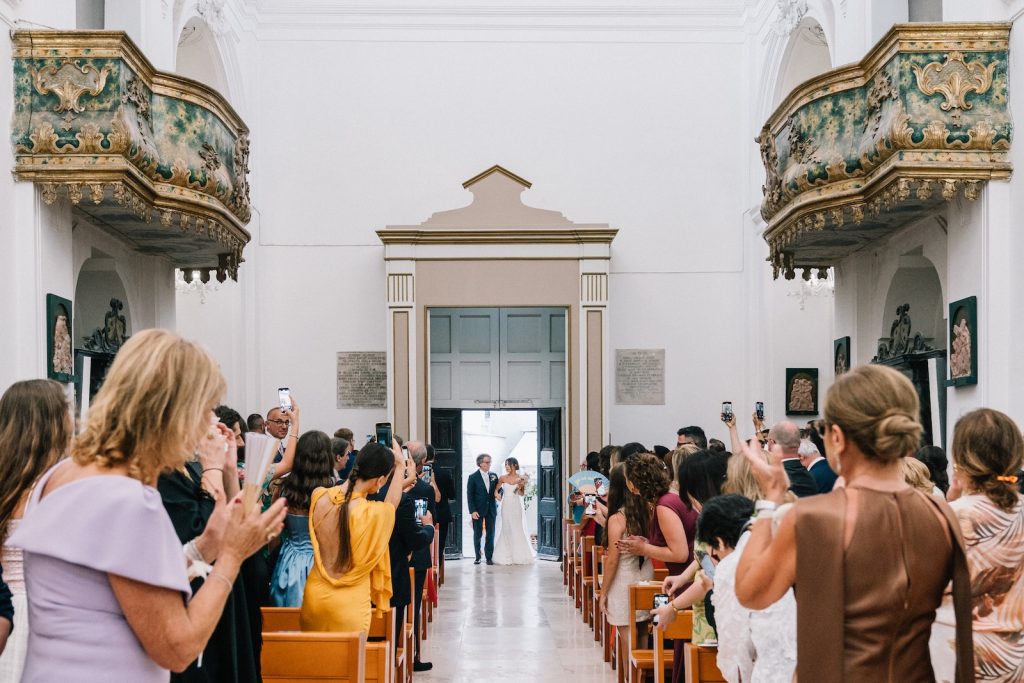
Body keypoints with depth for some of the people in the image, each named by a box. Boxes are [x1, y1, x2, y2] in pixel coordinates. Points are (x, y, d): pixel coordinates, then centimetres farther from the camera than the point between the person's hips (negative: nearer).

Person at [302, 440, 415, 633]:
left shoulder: (318, 497, -11)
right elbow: (390, 505, 2)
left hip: (315, 597, 4)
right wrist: (400, 466, 15)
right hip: (349, 605, -4)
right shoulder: (376, 513, -24)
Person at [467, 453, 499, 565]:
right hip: (478, 510, -3)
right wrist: (472, 511, -13)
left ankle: (489, 557, 10)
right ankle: (477, 557, 15)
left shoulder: (494, 476, 7)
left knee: (490, 534, 3)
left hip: (491, 510, 3)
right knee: (477, 534, 5)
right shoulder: (473, 477, -4)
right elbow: (469, 496, -5)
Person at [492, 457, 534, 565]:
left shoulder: (521, 478, -1)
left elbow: (522, 494, 0)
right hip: (506, 506, 1)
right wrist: (496, 494, -8)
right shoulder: (502, 478, 1)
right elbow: (496, 489, 12)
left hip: (516, 506, -1)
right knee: (506, 529, 0)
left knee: (517, 529, 0)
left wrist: (520, 487, -19)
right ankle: (506, 556, 5)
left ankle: (519, 555, 9)